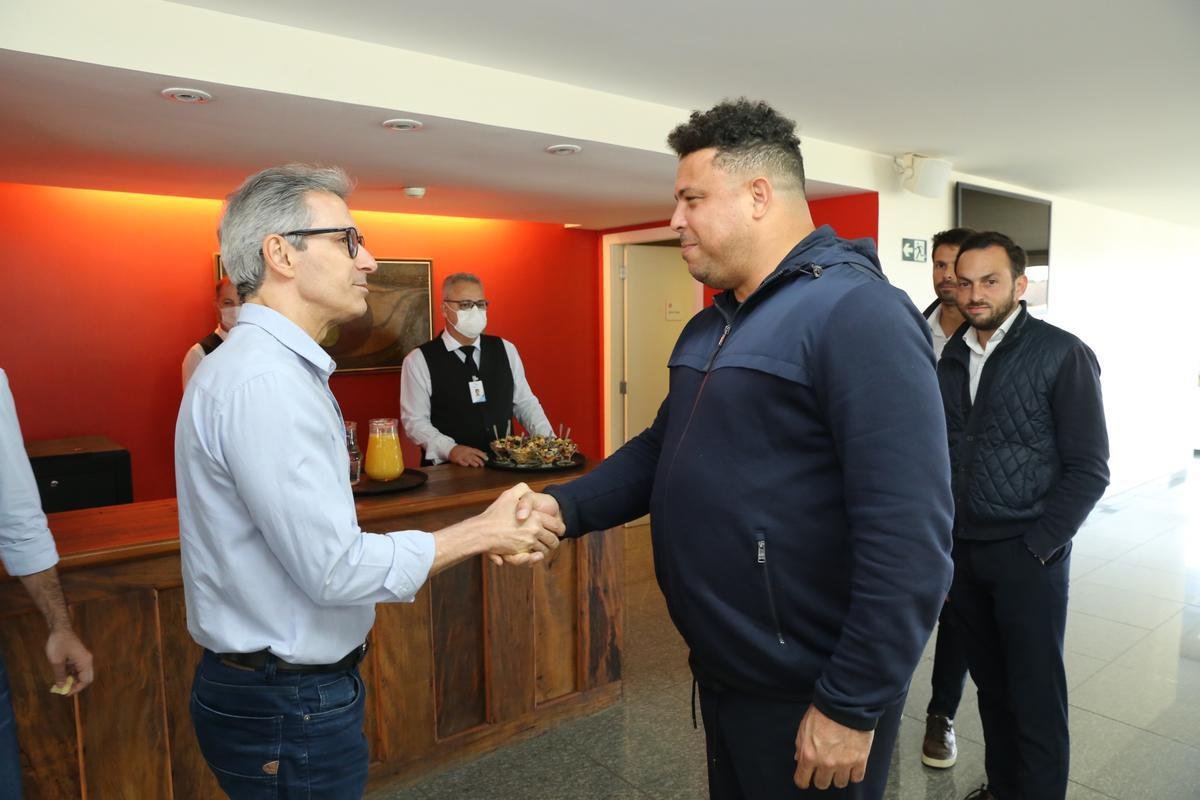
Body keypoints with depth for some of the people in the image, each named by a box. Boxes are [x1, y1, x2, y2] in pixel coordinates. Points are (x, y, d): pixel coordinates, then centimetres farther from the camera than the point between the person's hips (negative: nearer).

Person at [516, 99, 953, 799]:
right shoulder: (711, 325, 8)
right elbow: (662, 448, 13)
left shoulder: (857, 313, -21)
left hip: (808, 695, -8)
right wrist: (566, 507, -3)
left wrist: (852, 705, -21)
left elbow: (910, 537, -25)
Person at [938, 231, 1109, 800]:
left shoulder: (1062, 355, -8)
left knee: (1036, 697, 6)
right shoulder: (952, 358, 7)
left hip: (1027, 555, -5)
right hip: (962, 552, 5)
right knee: (990, 684, 17)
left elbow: (1088, 469, -9)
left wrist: (1036, 547, -12)